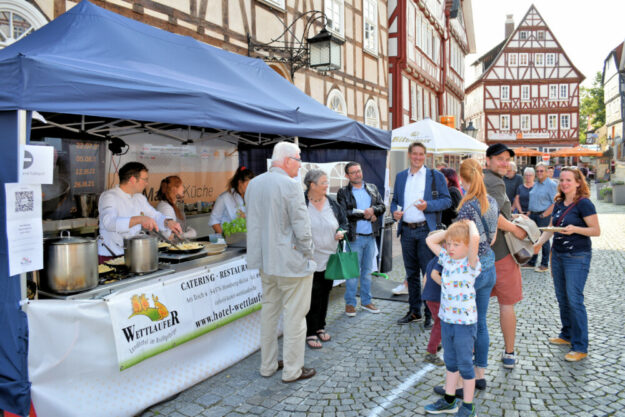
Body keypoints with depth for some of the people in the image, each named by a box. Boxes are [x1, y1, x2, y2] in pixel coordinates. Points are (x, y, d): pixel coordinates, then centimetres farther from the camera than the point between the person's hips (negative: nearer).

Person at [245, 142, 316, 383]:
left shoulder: (254, 184, 7)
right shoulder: (290, 185, -18)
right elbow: (302, 228, -19)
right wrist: (308, 254, -5)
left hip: (265, 261, 8)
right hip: (291, 262, -8)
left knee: (269, 311, 18)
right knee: (294, 315, 4)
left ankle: (268, 365, 29)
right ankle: (292, 370, 15)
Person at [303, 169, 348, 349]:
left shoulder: (333, 204, 6)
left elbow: (344, 223, 16)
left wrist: (342, 232, -5)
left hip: (330, 258, 5)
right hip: (311, 259, -5)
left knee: (325, 292, 14)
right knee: (313, 295, -3)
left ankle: (320, 327, 30)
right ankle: (310, 333, 10)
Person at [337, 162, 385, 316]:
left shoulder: (372, 188, 11)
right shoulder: (343, 192, -3)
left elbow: (382, 207, 5)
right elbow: (344, 213, -15)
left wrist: (372, 210, -15)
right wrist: (364, 214, -14)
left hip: (371, 236, 5)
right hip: (354, 237, -4)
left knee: (367, 270, 14)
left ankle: (366, 301, 26)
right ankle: (350, 303, 13)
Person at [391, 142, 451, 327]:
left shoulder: (436, 176, 2)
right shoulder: (400, 176, 13)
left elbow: (447, 200, -1)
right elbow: (395, 200, 18)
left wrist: (428, 205, -16)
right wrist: (395, 211, -3)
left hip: (426, 230, -4)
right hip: (406, 231, 4)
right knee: (411, 273, 12)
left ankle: (431, 313, 10)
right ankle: (414, 311, 23)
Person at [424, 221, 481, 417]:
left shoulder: (470, 263, -17)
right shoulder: (446, 259, 2)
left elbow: (475, 238, -34)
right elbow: (430, 240, 12)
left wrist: (470, 223, -15)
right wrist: (450, 230, 3)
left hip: (465, 322, -6)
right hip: (446, 319, 6)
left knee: (465, 365, 7)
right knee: (450, 362, 20)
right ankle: (449, 401, 35)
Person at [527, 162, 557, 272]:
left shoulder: (551, 184, -8)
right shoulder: (535, 184, 15)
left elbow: (555, 203, -13)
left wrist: (544, 215, -18)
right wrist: (529, 213, 12)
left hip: (544, 215, -7)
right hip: (533, 214, 7)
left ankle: (544, 265, 11)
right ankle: (531, 262, 21)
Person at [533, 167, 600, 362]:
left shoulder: (584, 203, -11)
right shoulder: (559, 203, 10)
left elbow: (596, 230, -12)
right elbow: (550, 227, 14)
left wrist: (575, 229, -26)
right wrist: (539, 243, 0)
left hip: (577, 257, -7)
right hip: (558, 254, 7)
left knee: (574, 299, -7)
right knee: (562, 297, 14)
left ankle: (580, 347, 3)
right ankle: (567, 335, 29)